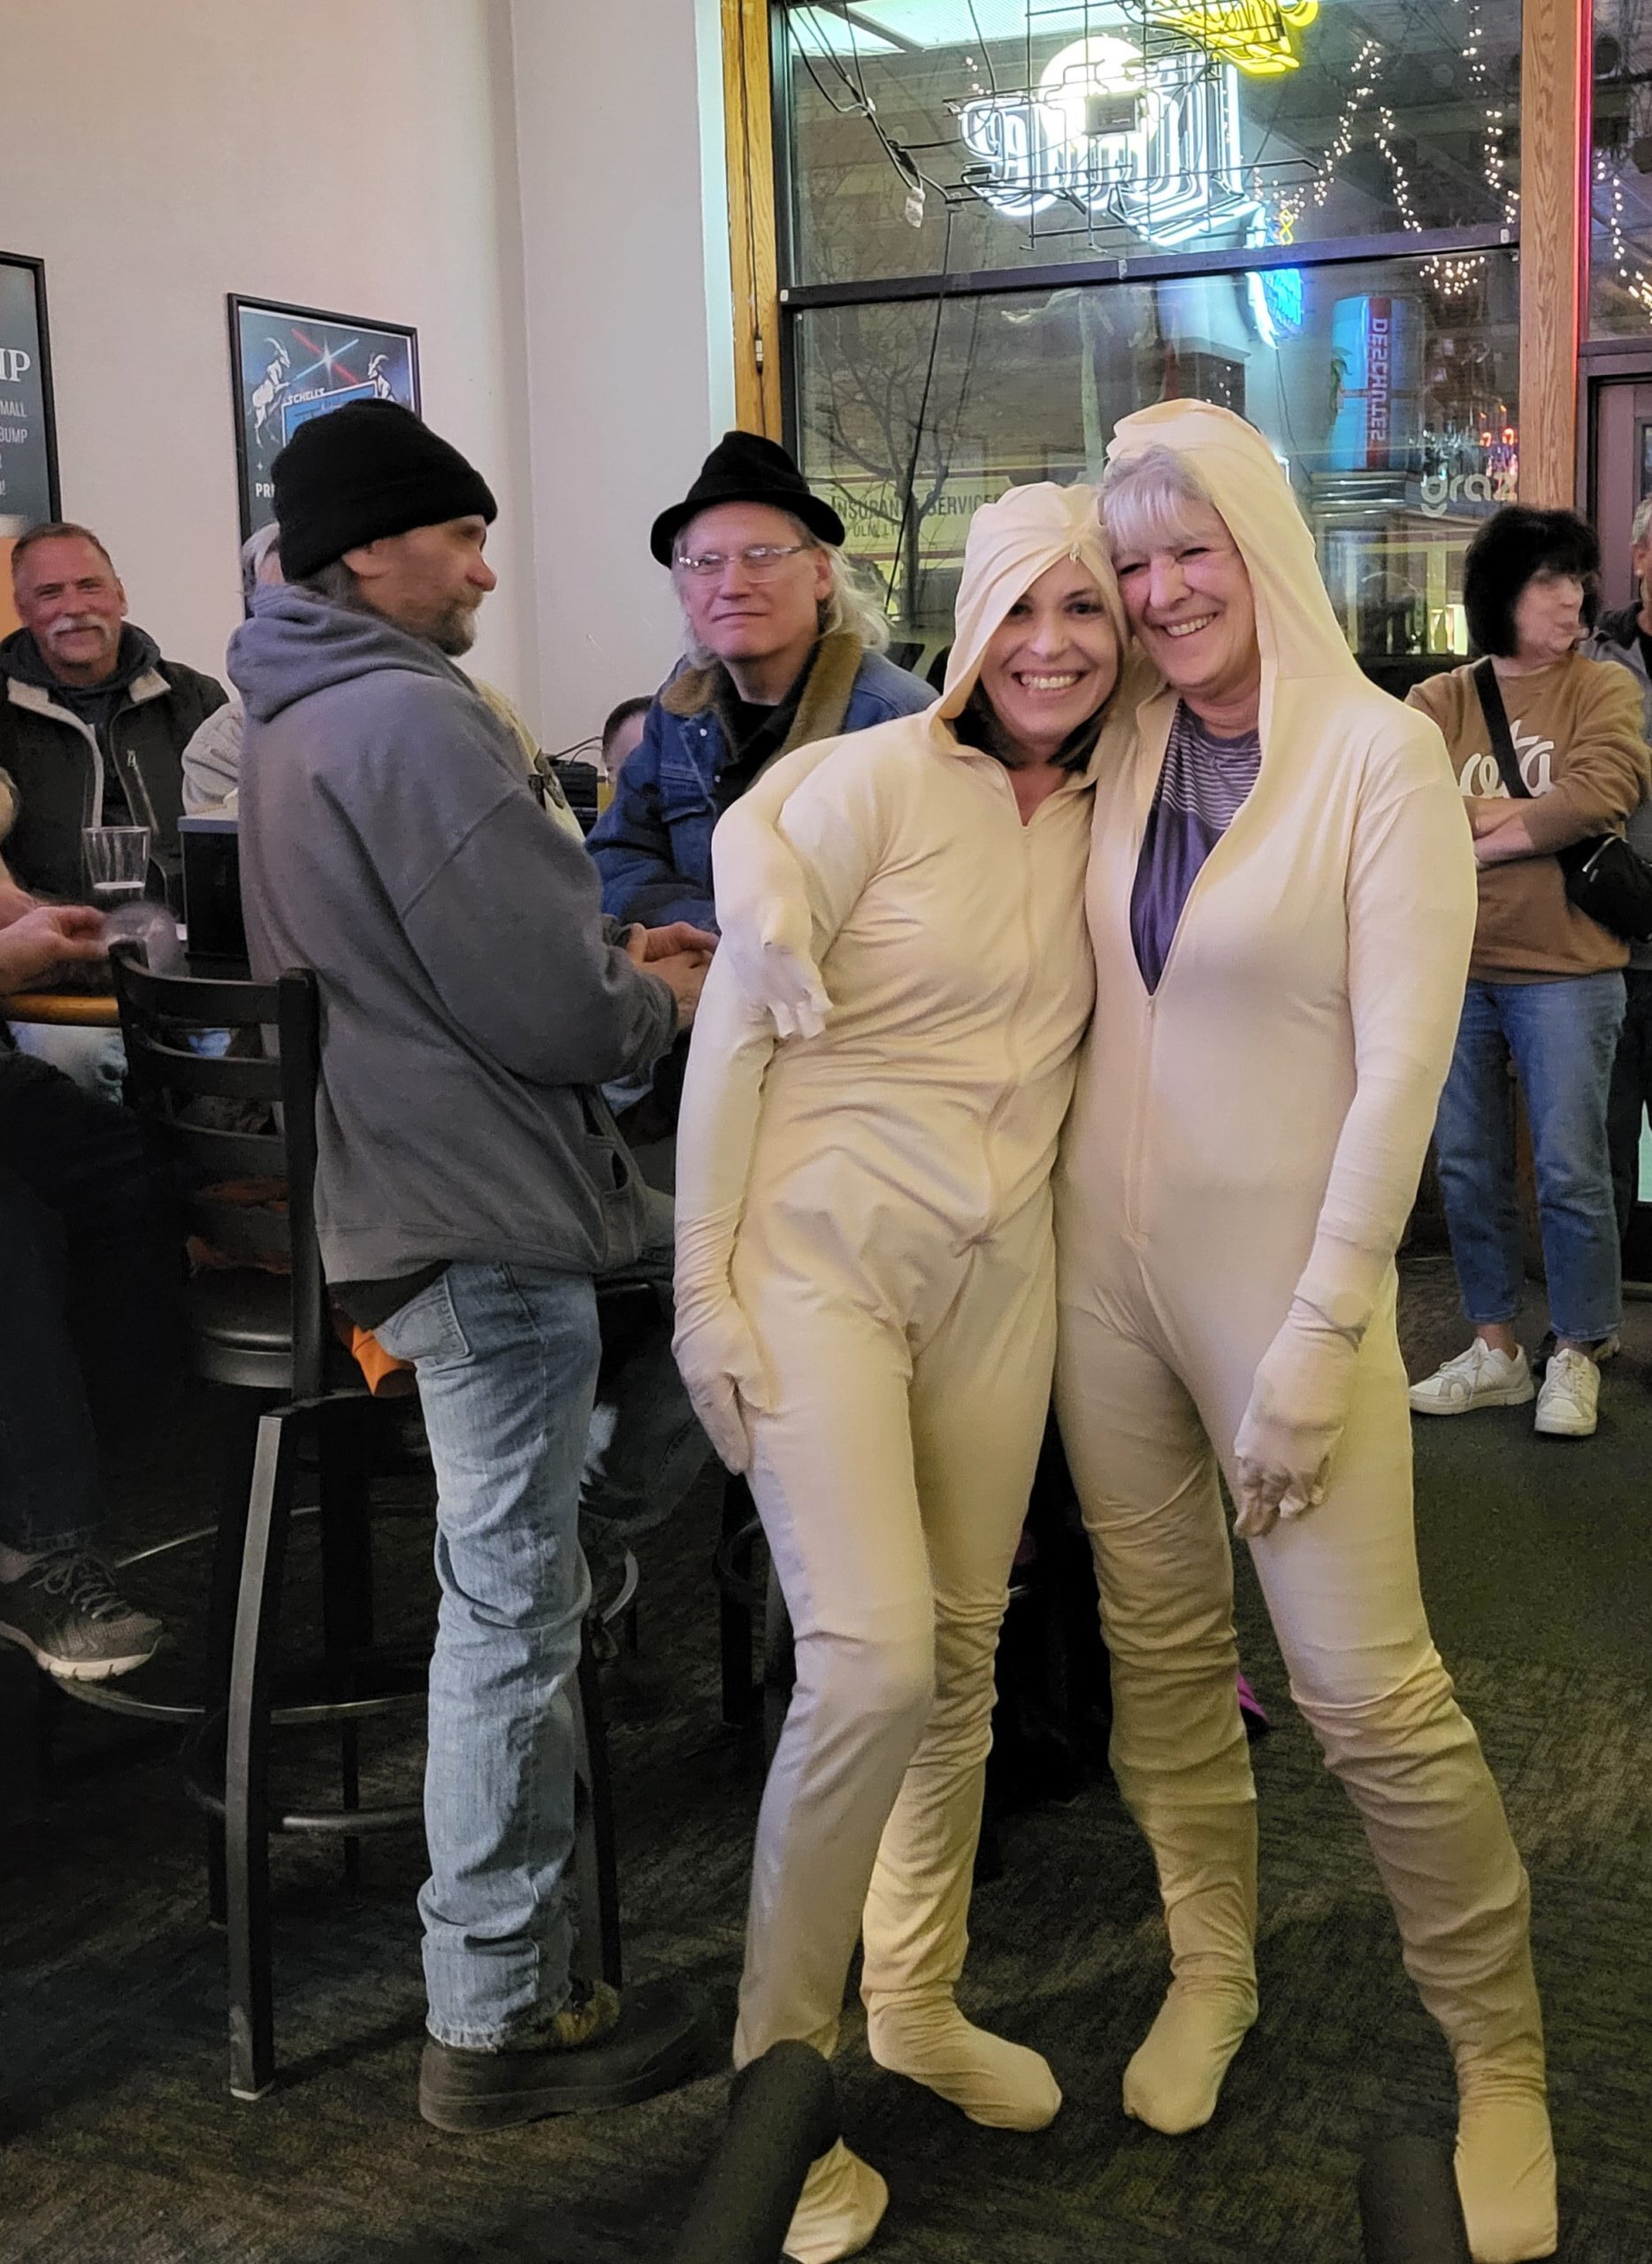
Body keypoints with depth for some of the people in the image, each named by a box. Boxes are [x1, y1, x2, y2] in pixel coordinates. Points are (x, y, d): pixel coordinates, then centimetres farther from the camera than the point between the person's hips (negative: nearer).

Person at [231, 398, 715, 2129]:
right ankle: (497, 2019, 12)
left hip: (395, 1194, 11)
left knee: (506, 1580, 23)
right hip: (483, 1220, -11)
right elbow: (560, 1016, -21)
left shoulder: (287, 721, 14)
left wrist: (611, 964, 11)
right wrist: (660, 998, 0)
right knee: (511, 1603, -1)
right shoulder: (410, 718, -18)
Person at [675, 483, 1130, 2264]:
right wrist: (702, 1283, -12)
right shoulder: (873, 781, -11)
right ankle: (778, 2068, 7)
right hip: (820, 1248, -6)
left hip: (997, 1266, 6)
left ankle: (917, 2006, 32)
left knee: (962, 1652, 12)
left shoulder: (1101, 814, 7)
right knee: (872, 1662, -14)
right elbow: (734, 1029, -10)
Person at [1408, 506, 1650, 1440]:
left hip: (1564, 971, -3)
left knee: (1571, 1172, 0)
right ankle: (1496, 1350, 25)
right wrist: (1536, 816, -14)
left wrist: (1474, 829, -12)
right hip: (1453, 968, 3)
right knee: (1469, 1169, 11)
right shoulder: (1437, 703, 5)